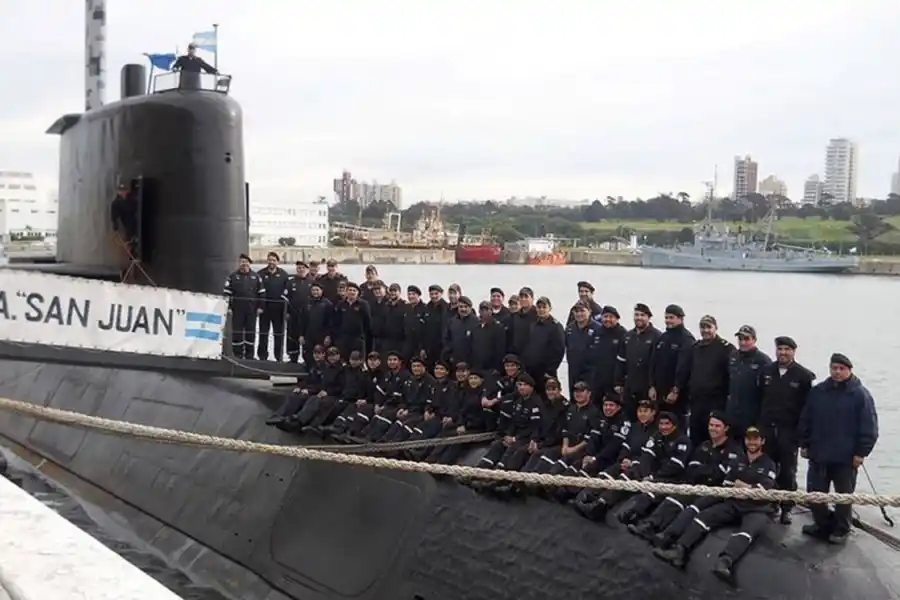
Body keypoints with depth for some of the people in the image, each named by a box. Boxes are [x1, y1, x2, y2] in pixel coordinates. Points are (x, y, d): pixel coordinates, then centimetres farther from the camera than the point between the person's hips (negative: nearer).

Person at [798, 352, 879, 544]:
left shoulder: (860, 395, -8)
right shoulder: (818, 392, 4)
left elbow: (869, 427, -9)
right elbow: (805, 420, 10)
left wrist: (861, 452, -12)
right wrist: (804, 444, 9)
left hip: (846, 457, -4)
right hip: (818, 454, 4)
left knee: (844, 495, 8)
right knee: (814, 493, 9)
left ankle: (841, 530, 22)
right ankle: (824, 524, 26)